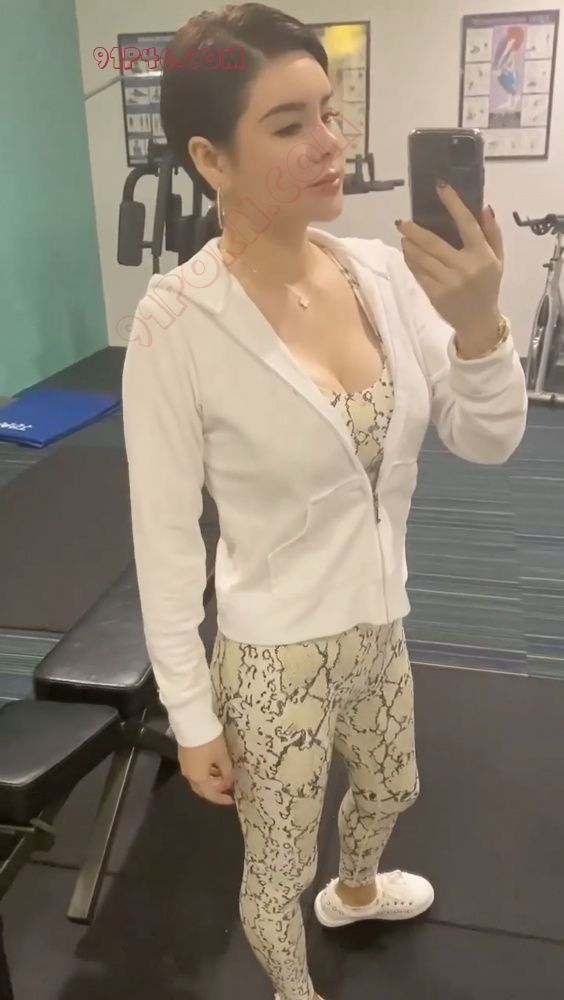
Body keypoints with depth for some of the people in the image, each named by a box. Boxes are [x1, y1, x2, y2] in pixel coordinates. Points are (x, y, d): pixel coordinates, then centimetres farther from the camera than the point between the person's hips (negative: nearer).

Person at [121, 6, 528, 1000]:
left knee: (390, 788, 33)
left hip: (379, 624, 6)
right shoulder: (177, 321, -23)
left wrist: (480, 322, -25)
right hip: (277, 652, -6)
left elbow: (489, 441, -6)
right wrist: (191, 716, -9)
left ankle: (355, 890, 69)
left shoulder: (384, 269, -8)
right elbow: (166, 540, -16)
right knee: (278, 869, 20)